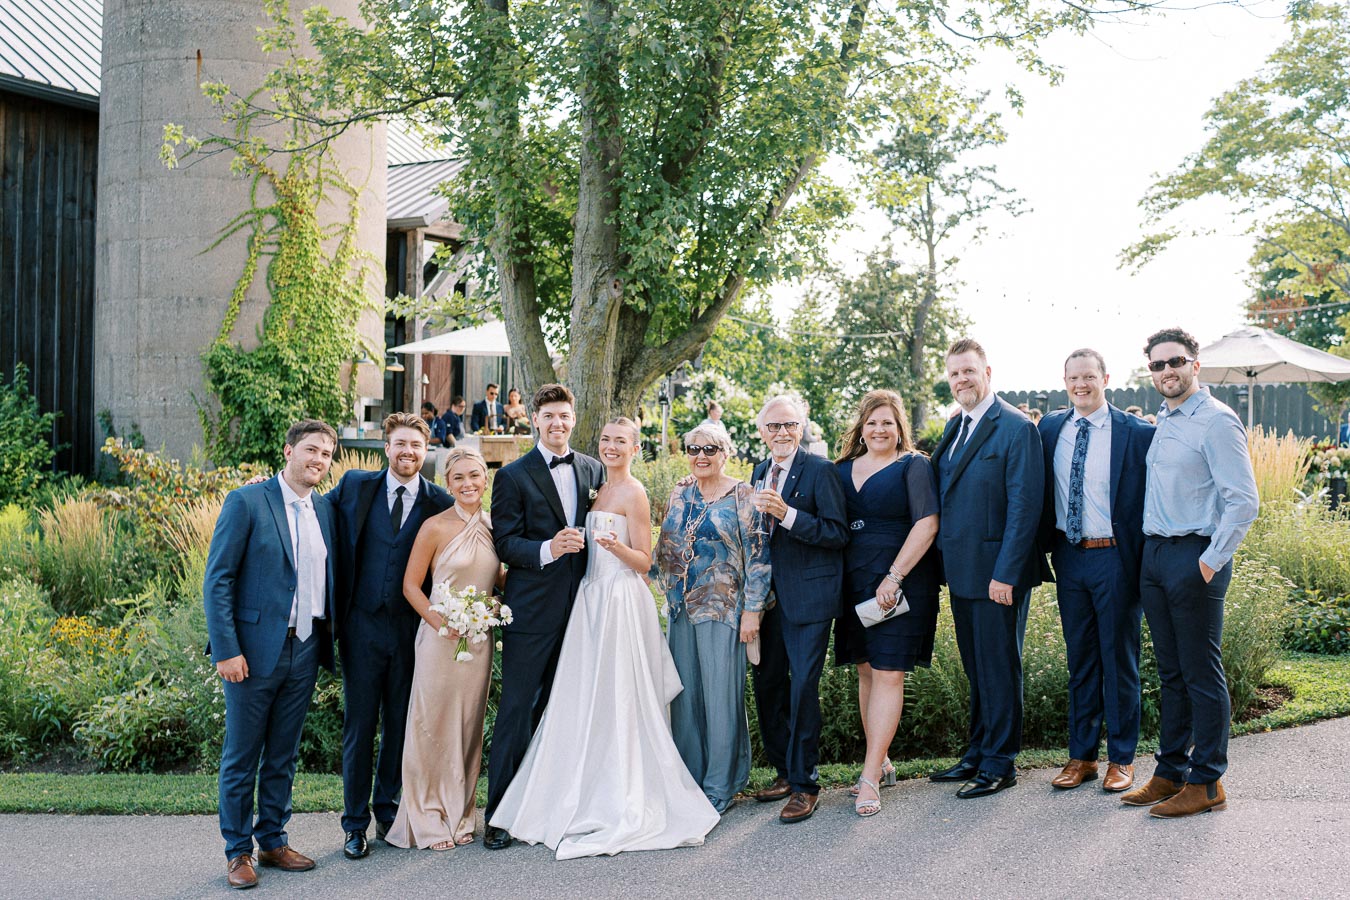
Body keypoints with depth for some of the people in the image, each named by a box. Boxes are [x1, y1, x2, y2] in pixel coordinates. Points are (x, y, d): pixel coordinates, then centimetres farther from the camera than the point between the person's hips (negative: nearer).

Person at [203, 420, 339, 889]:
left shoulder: (324, 510, 10)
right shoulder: (246, 502, -8)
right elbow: (217, 580, -11)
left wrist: (329, 641, 8)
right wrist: (226, 650, -16)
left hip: (304, 652, 5)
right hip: (255, 651, -5)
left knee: (283, 756, 15)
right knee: (241, 757, 6)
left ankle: (273, 841, 28)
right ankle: (238, 851, 19)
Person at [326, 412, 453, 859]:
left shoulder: (439, 503, -1)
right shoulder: (354, 486, 0)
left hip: (410, 628, 1)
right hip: (362, 624, 0)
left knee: (400, 725, 12)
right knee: (358, 725, 6)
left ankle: (388, 809, 30)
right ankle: (355, 822, 18)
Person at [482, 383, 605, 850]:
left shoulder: (593, 470, 11)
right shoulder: (513, 476, -3)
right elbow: (505, 543, -9)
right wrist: (547, 550, -25)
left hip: (580, 605, 5)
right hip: (532, 609, -5)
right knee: (518, 708, -1)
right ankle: (499, 814, 7)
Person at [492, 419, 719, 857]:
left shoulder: (634, 494, -9)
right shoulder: (599, 490, 16)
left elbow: (643, 561, -11)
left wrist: (615, 546, -27)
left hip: (621, 602, -8)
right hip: (591, 598, 8)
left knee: (616, 701, -3)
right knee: (586, 701, 10)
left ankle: (622, 808, 7)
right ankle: (588, 797, 19)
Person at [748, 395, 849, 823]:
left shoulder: (820, 470, -8)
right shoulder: (760, 471, 13)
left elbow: (838, 533, -15)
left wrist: (787, 514, -24)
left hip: (809, 595, -7)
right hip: (770, 594, 7)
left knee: (803, 686, -7)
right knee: (767, 683, 12)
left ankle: (804, 783, 4)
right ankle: (785, 770, 27)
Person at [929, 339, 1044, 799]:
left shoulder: (1016, 428, -12)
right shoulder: (954, 427, 13)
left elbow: (1024, 506, -16)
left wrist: (1005, 574, -20)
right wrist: (945, 559, 10)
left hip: (997, 573, -8)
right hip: (961, 570, 8)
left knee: (999, 668, 2)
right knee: (975, 668, 17)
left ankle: (1000, 763, 14)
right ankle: (977, 754, 29)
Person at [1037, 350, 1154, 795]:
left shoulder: (1137, 433, -6)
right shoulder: (1051, 428, 7)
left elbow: (1151, 499, -4)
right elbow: (1043, 493, 14)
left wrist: (1144, 559, -8)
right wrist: (1047, 547, 6)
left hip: (1114, 557, -4)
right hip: (1069, 556, 4)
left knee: (1119, 661, 6)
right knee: (1079, 660, 13)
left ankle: (1121, 759, 19)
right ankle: (1081, 755, 23)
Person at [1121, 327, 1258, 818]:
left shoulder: (1216, 422, -11)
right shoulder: (1162, 422, 14)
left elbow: (1244, 501, -16)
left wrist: (1212, 561, -17)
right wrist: (1152, 551, 14)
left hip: (1194, 559, -8)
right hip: (1154, 555, 8)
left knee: (1202, 675, 0)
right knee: (1170, 672, 14)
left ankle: (1206, 782, 9)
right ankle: (1170, 772, 23)